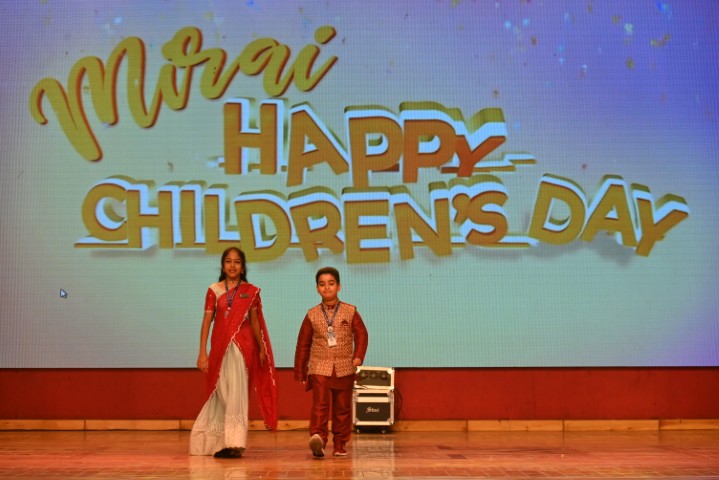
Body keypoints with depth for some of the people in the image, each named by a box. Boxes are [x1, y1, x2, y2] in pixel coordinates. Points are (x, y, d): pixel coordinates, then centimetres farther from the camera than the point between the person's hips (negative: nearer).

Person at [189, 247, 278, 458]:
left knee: (236, 392, -6)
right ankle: (220, 442, 17)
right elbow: (206, 322, 2)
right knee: (222, 393, 6)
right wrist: (202, 353, -2)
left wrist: (262, 348, 12)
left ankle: (233, 442, -3)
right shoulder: (214, 290, 4)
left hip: (242, 346, -1)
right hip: (220, 346, 1)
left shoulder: (251, 291, 5)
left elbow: (255, 322, 11)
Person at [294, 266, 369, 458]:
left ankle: (340, 444, 19)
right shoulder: (312, 315, 5)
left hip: (345, 369, 1)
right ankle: (317, 437, -28)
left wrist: (358, 356, -14)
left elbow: (361, 335, 3)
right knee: (320, 405, -17)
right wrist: (300, 372, 9)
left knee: (342, 408, 8)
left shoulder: (350, 312, 4)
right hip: (319, 368, -1)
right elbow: (303, 344, 9)